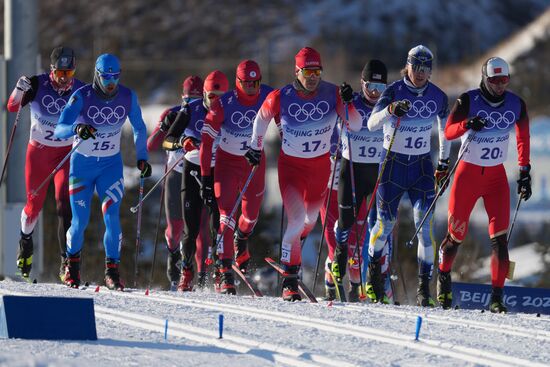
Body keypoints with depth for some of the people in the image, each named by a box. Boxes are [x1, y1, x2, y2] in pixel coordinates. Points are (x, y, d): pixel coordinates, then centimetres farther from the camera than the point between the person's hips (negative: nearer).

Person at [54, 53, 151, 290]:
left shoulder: (128, 97, -10)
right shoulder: (82, 97, -18)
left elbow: (139, 128, 7)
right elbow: (59, 130, -25)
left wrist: (142, 158, 0)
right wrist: (77, 129, -46)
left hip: (111, 164, 1)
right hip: (82, 163, -1)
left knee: (112, 217, -14)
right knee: (80, 221, 0)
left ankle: (112, 271, -6)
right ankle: (72, 263, 26)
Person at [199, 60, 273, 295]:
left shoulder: (269, 97, -15)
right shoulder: (224, 104, -22)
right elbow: (207, 140, -17)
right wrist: (206, 177, -18)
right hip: (228, 161, -3)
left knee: (251, 214, 14)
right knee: (227, 214, -15)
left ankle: (241, 243, 50)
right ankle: (225, 273, -15)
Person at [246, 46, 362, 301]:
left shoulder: (332, 94, -13)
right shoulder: (280, 98, -16)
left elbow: (356, 126, -14)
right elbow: (262, 118, 5)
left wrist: (348, 103, -30)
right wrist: (256, 147, 10)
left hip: (320, 164, 3)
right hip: (291, 163, -3)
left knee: (310, 218, 16)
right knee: (295, 217, -16)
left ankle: (293, 244, 51)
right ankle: (290, 281, -11)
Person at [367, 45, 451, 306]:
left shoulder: (438, 96, -2)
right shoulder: (394, 91, -12)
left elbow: (445, 127, 16)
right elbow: (372, 124, -23)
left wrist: (444, 162, 18)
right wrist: (391, 110, -41)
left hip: (422, 166, 2)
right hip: (393, 162, -2)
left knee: (425, 225, -12)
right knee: (386, 223, 2)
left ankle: (424, 288, -9)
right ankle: (374, 263, 34)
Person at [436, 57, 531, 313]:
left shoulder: (516, 105, -2)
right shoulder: (468, 101, -12)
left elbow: (523, 139, 11)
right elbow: (448, 132, -18)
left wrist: (524, 172, 8)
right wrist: (467, 124, -38)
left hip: (496, 176, 2)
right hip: (468, 173, -2)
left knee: (500, 236, -11)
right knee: (456, 234, 5)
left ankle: (497, 297, -10)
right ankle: (443, 275, 34)